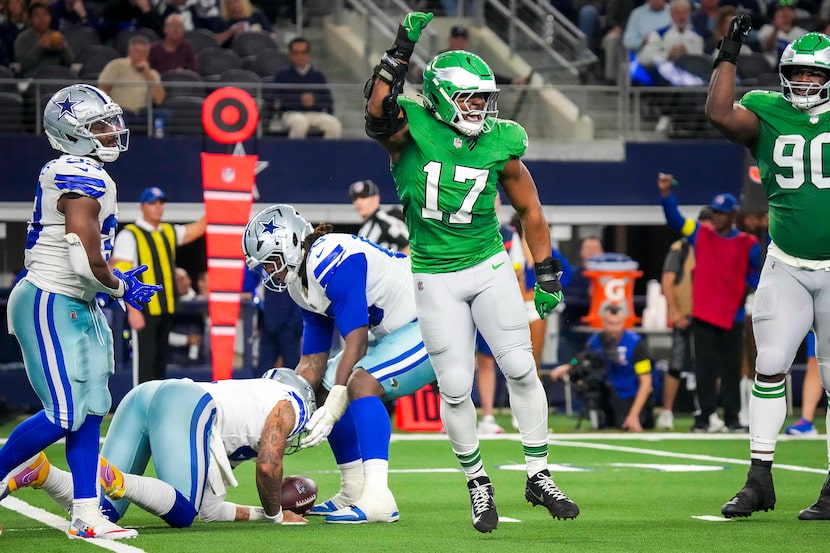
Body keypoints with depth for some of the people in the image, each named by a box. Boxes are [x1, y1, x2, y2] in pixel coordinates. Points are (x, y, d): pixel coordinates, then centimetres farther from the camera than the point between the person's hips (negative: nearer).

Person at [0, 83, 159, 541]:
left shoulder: (62, 175, 11)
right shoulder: (83, 181, -19)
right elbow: (88, 264, -22)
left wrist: (116, 281, 14)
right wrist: (121, 288, -3)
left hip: (76, 307, 10)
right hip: (50, 305, -10)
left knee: (90, 409, 7)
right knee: (64, 414, -10)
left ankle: (85, 514, 8)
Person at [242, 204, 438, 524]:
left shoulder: (333, 261, -24)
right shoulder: (301, 284, 7)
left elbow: (356, 343, -26)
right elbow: (313, 363, 10)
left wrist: (333, 408, -28)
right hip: (395, 331, 11)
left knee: (361, 383, -26)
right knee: (328, 390, 10)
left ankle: (377, 498, -33)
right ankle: (353, 493, 16)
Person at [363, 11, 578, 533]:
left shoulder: (500, 143, -5)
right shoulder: (413, 128, -13)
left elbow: (530, 210, 7)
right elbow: (378, 114, -38)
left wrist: (548, 277, 8)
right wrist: (401, 51, -43)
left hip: (490, 266, 2)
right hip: (437, 278, -2)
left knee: (521, 370, -3)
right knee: (456, 388, -2)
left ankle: (539, 477, 10)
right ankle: (478, 483, 18)